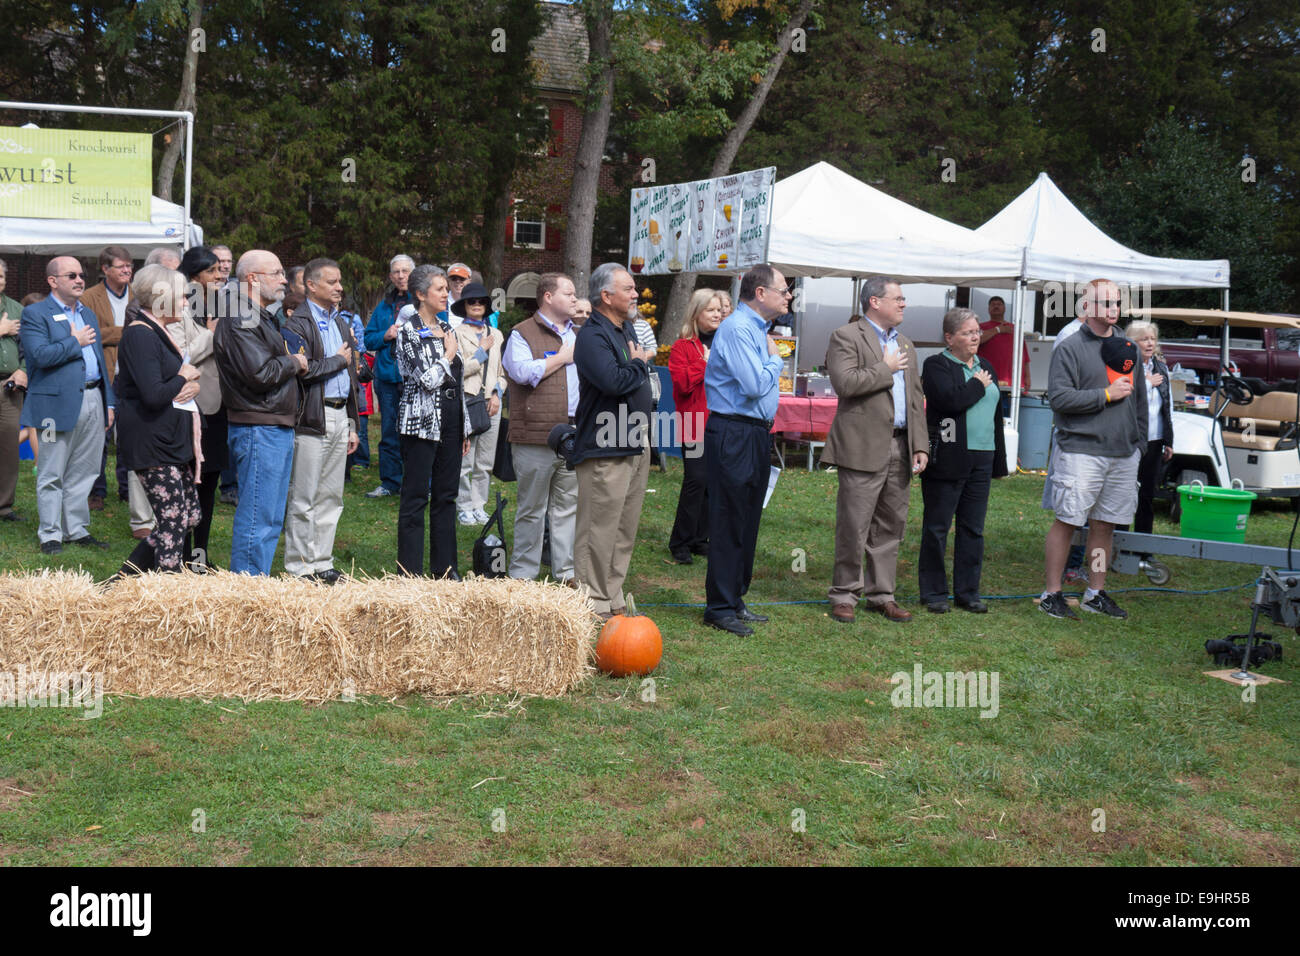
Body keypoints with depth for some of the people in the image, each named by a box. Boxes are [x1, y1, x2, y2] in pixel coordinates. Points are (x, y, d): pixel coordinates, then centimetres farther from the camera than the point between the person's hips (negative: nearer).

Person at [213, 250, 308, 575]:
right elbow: (260, 373, -24)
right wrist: (293, 363, -8)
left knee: (272, 518, 15)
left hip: (278, 427, 11)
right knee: (257, 518, -7)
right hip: (257, 429, -11)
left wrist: (293, 363, 8)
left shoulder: (262, 317, 19)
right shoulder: (238, 320, -15)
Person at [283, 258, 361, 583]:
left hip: (340, 417, 8)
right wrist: (339, 360, -7)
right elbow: (302, 371, -23)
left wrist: (353, 424, 17)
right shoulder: (297, 323, -9)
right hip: (312, 419, -8)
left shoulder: (341, 323, 18)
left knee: (332, 497, 11)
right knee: (303, 499, -2)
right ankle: (300, 567, 4)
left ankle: (321, 562, 19)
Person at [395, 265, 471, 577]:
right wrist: (449, 353, -4)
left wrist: (465, 428, 16)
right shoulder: (408, 331, -9)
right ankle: (410, 571, 3)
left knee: (446, 494, 11)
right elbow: (428, 379, -19)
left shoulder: (446, 328, 14)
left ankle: (444, 566, 18)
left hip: (451, 421, 7)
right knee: (416, 496, -2)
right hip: (423, 422, -7)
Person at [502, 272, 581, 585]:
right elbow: (523, 372, -18)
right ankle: (522, 574, 8)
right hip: (536, 434, -6)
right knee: (532, 507, 0)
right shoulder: (523, 334, -1)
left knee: (569, 505, 10)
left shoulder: (579, 334, 20)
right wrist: (563, 357, -9)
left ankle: (566, 570, 18)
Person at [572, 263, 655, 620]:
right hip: (605, 450, -10)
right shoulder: (592, 336, -14)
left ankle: (613, 598, 23)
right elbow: (612, 380, -28)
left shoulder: (626, 329, 17)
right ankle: (593, 604, 1)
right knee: (599, 529, -6)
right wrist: (640, 364, -11)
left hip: (636, 444, 10)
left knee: (625, 529, 14)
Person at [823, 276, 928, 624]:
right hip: (864, 448, -7)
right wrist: (886, 369, -9)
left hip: (899, 448, 7)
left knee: (890, 526, 10)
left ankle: (881, 594, 19)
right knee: (853, 527, -3)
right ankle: (844, 596, 8)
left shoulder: (905, 345, 20)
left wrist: (920, 445, 9)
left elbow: (916, 399, 18)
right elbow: (844, 383, -19)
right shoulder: (846, 337, -3)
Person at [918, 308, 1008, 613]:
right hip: (947, 460, -6)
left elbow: (996, 413, 19)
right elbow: (950, 399, -23)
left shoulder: (985, 366, 17)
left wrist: (999, 460, 16)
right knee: (937, 528, 1)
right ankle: (933, 592, 10)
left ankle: (967, 592, 17)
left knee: (973, 529, 9)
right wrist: (978, 384, -6)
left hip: (981, 459, 6)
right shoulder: (936, 365, -5)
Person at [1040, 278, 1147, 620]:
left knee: (1104, 524, 10)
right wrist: (1106, 394, -13)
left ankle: (1095, 593, 20)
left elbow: (1139, 398, 23)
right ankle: (1051, 594, 4)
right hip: (1081, 451, -6)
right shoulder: (1071, 348, -5)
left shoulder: (1127, 348, 16)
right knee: (1067, 522, -4)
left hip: (1124, 454, 6)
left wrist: (1140, 442, 16)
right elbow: (1058, 397, -15)